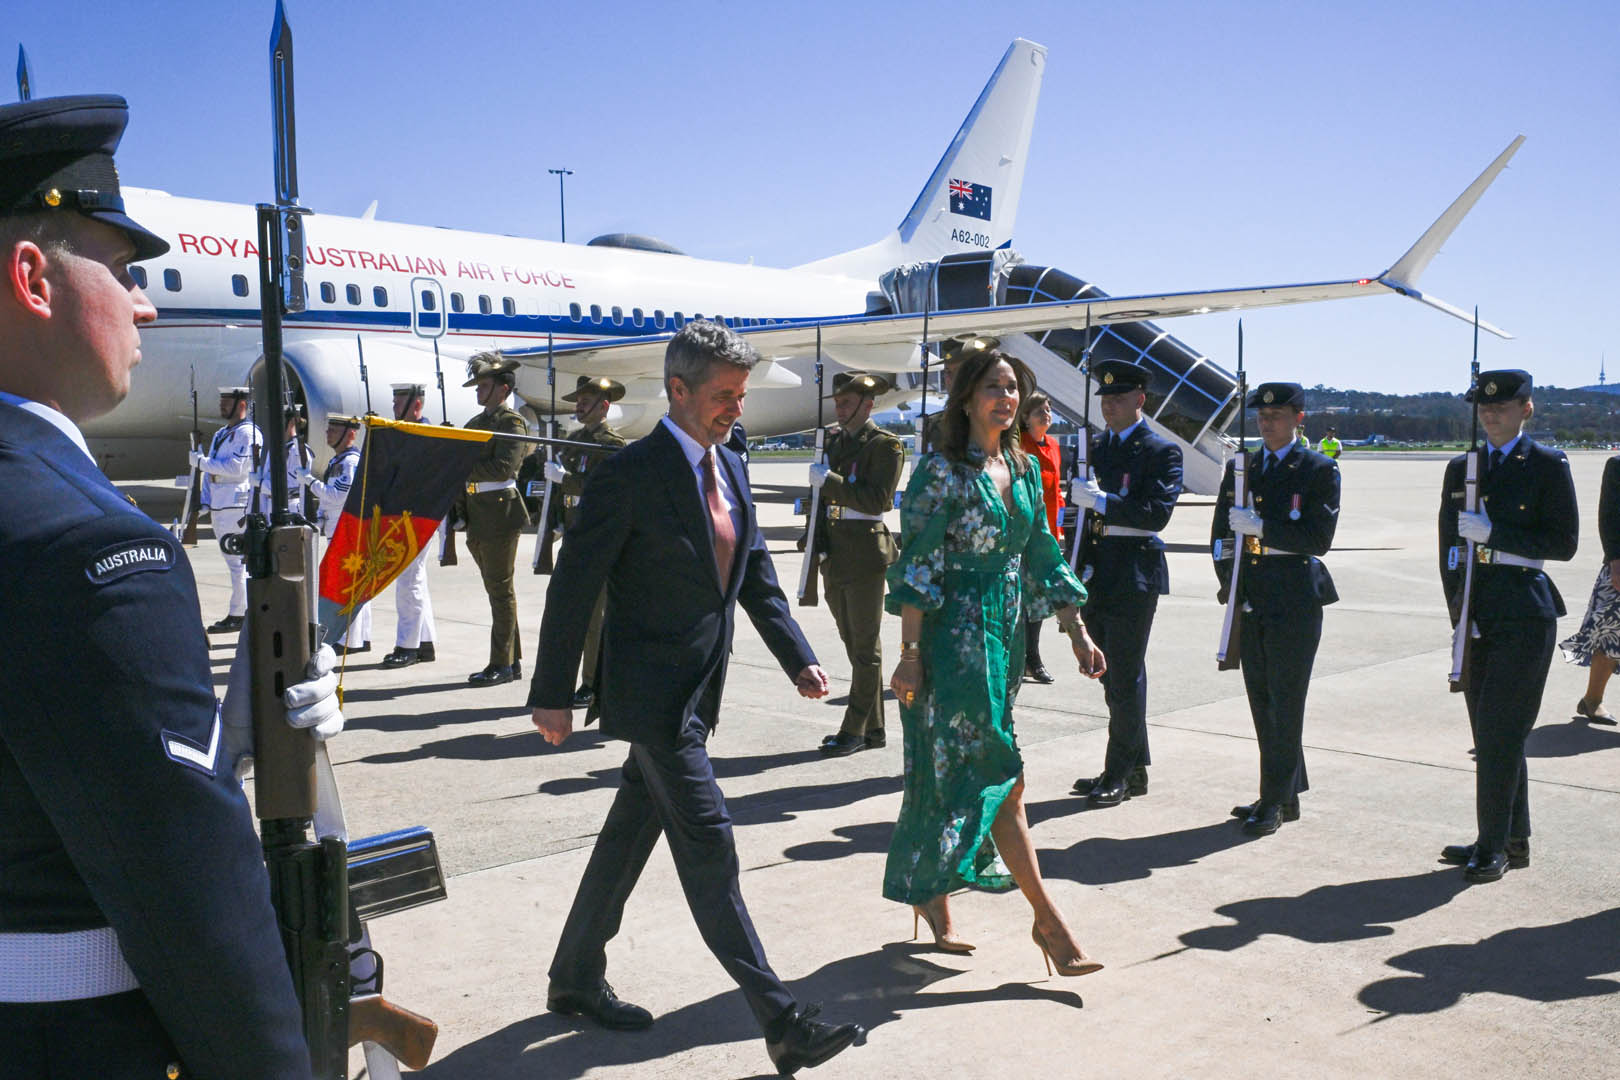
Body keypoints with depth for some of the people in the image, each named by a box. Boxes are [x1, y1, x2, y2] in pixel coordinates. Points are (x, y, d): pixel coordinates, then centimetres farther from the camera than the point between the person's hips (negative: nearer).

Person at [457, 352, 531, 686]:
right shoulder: (475, 423, 19)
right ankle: (512, 661, 19)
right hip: (478, 517, 8)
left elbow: (503, 467, -19)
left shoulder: (512, 422, -7)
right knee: (498, 591, 12)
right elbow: (464, 469, 21)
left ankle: (501, 664, 1)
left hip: (502, 514, -8)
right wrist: (461, 510, 11)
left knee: (501, 590, -4)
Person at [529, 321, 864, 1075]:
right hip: (652, 693, -8)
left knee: (630, 836, 18)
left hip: (698, 692, 8)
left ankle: (576, 978, 34)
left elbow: (755, 574, 14)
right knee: (708, 849, -6)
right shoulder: (630, 474, -15)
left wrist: (798, 658, 4)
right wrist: (553, 694, -10)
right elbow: (574, 585, -12)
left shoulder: (728, 467, 9)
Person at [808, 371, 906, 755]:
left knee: (865, 648, -1)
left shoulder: (884, 445, -7)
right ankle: (873, 728, 20)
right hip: (836, 557, 8)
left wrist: (829, 480, -18)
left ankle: (854, 730, 4)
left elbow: (878, 499, -17)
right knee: (855, 646, 12)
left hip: (865, 554, -8)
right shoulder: (835, 442, 16)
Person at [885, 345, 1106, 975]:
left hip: (1005, 634, 7)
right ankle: (1048, 919, 2)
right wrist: (910, 654, -14)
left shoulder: (1024, 469, 11)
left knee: (953, 773, 14)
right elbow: (916, 568, -12)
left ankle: (930, 894, 28)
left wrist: (1077, 634, 11)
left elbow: (1042, 557, 15)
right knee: (999, 776, -5)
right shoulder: (942, 471, -10)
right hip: (956, 635, -7)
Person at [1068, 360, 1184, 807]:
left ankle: (1119, 774, 7)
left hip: (1135, 575, -7)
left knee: (1125, 677, -2)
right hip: (1098, 575, 7)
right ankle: (1136, 767, 24)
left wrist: (1102, 501, -22)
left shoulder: (1162, 451, -5)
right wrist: (1080, 565, 5)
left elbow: (1157, 511, -18)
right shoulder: (1097, 448, 15)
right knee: (1113, 676, 13)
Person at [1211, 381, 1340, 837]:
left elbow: (1319, 538, -12)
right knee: (1261, 701, 10)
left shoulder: (1319, 469, -2)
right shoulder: (1240, 467, 13)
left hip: (1295, 602, -5)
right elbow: (1221, 531, 16)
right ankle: (1287, 792, 22)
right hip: (1251, 599, 5)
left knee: (1285, 702, -2)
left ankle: (1275, 799, 5)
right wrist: (1230, 582, 4)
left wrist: (1262, 527, -19)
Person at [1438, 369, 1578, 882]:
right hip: (1477, 615, 5)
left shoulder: (1548, 465, -1)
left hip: (1524, 614, -5)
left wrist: (1494, 533, -17)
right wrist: (1458, 608, 3)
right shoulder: (1461, 468, 13)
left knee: (1501, 731, -6)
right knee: (1490, 732, 10)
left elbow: (1563, 543, -7)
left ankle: (1493, 846, 3)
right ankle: (1513, 839, 21)